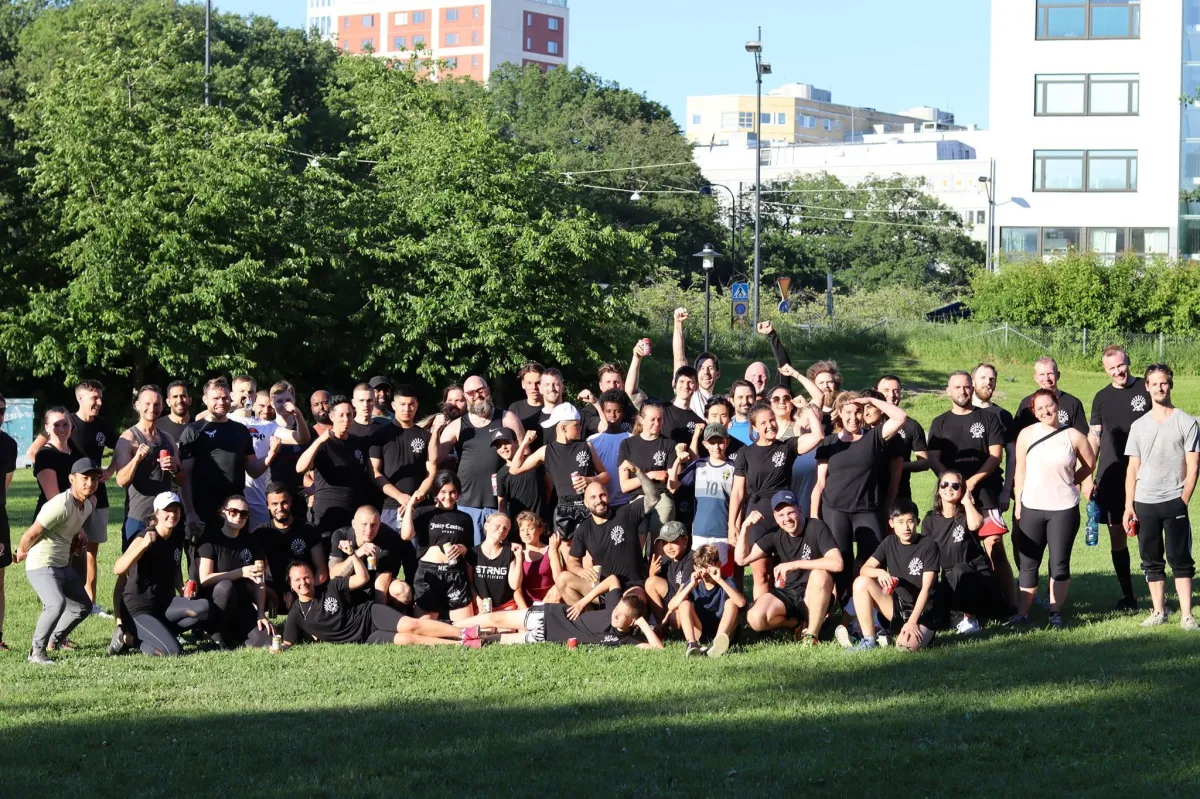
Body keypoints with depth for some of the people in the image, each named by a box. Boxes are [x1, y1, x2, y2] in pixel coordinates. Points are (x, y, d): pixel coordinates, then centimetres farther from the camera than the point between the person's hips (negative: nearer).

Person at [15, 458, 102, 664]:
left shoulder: (88, 504, 4)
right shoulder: (61, 505, -24)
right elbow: (32, 534, -19)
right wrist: (21, 553, -2)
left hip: (64, 566, 10)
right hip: (41, 567, -10)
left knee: (83, 606, 22)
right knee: (57, 604, -32)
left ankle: (55, 639, 41)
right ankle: (36, 651, -17)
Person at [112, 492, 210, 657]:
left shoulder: (178, 537, 5)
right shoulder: (146, 537, -16)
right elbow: (117, 569, -31)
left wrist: (182, 591, 5)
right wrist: (144, 544, -41)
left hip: (165, 603, 8)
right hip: (140, 609, -8)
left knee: (204, 607, -21)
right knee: (173, 651, -27)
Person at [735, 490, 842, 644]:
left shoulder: (816, 528, -12)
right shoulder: (775, 534, 3)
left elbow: (837, 563, -27)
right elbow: (742, 559, 5)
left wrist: (794, 564, -27)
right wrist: (745, 527, -9)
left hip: (813, 597, -4)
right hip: (784, 594, 4)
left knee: (820, 575, -37)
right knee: (755, 618, -27)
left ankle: (811, 635, -20)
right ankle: (798, 624, 4)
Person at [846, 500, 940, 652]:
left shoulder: (929, 546, -12)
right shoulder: (890, 543, 4)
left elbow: (926, 588, -17)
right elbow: (864, 569, 0)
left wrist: (912, 621, -26)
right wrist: (880, 572, -25)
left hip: (922, 611, -6)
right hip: (897, 606, 6)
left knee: (906, 645, -36)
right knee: (861, 582, -15)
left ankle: (924, 634, 0)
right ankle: (869, 640, -11)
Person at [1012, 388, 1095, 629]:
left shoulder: (1073, 436, -3)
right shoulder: (1026, 435, 1)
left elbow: (1089, 464, 11)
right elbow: (1020, 471, 4)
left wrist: (1070, 482, 9)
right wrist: (1018, 503, 3)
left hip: (1064, 509, -1)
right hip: (1032, 508, 1)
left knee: (1059, 564, 3)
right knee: (1028, 564, 5)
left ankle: (1055, 613, 12)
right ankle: (1022, 613, 11)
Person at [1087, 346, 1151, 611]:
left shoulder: (1146, 390, 1)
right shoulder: (1102, 398, 11)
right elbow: (1093, 438, 12)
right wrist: (1087, 478, 5)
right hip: (1110, 477, 3)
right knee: (1117, 536, 4)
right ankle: (1127, 596, 12)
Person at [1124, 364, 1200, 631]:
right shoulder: (1139, 426, 9)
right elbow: (1132, 469, 9)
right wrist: (1129, 506, 2)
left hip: (1174, 502, -3)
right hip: (1144, 503, 3)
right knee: (1151, 562, 7)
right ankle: (1159, 612, 16)